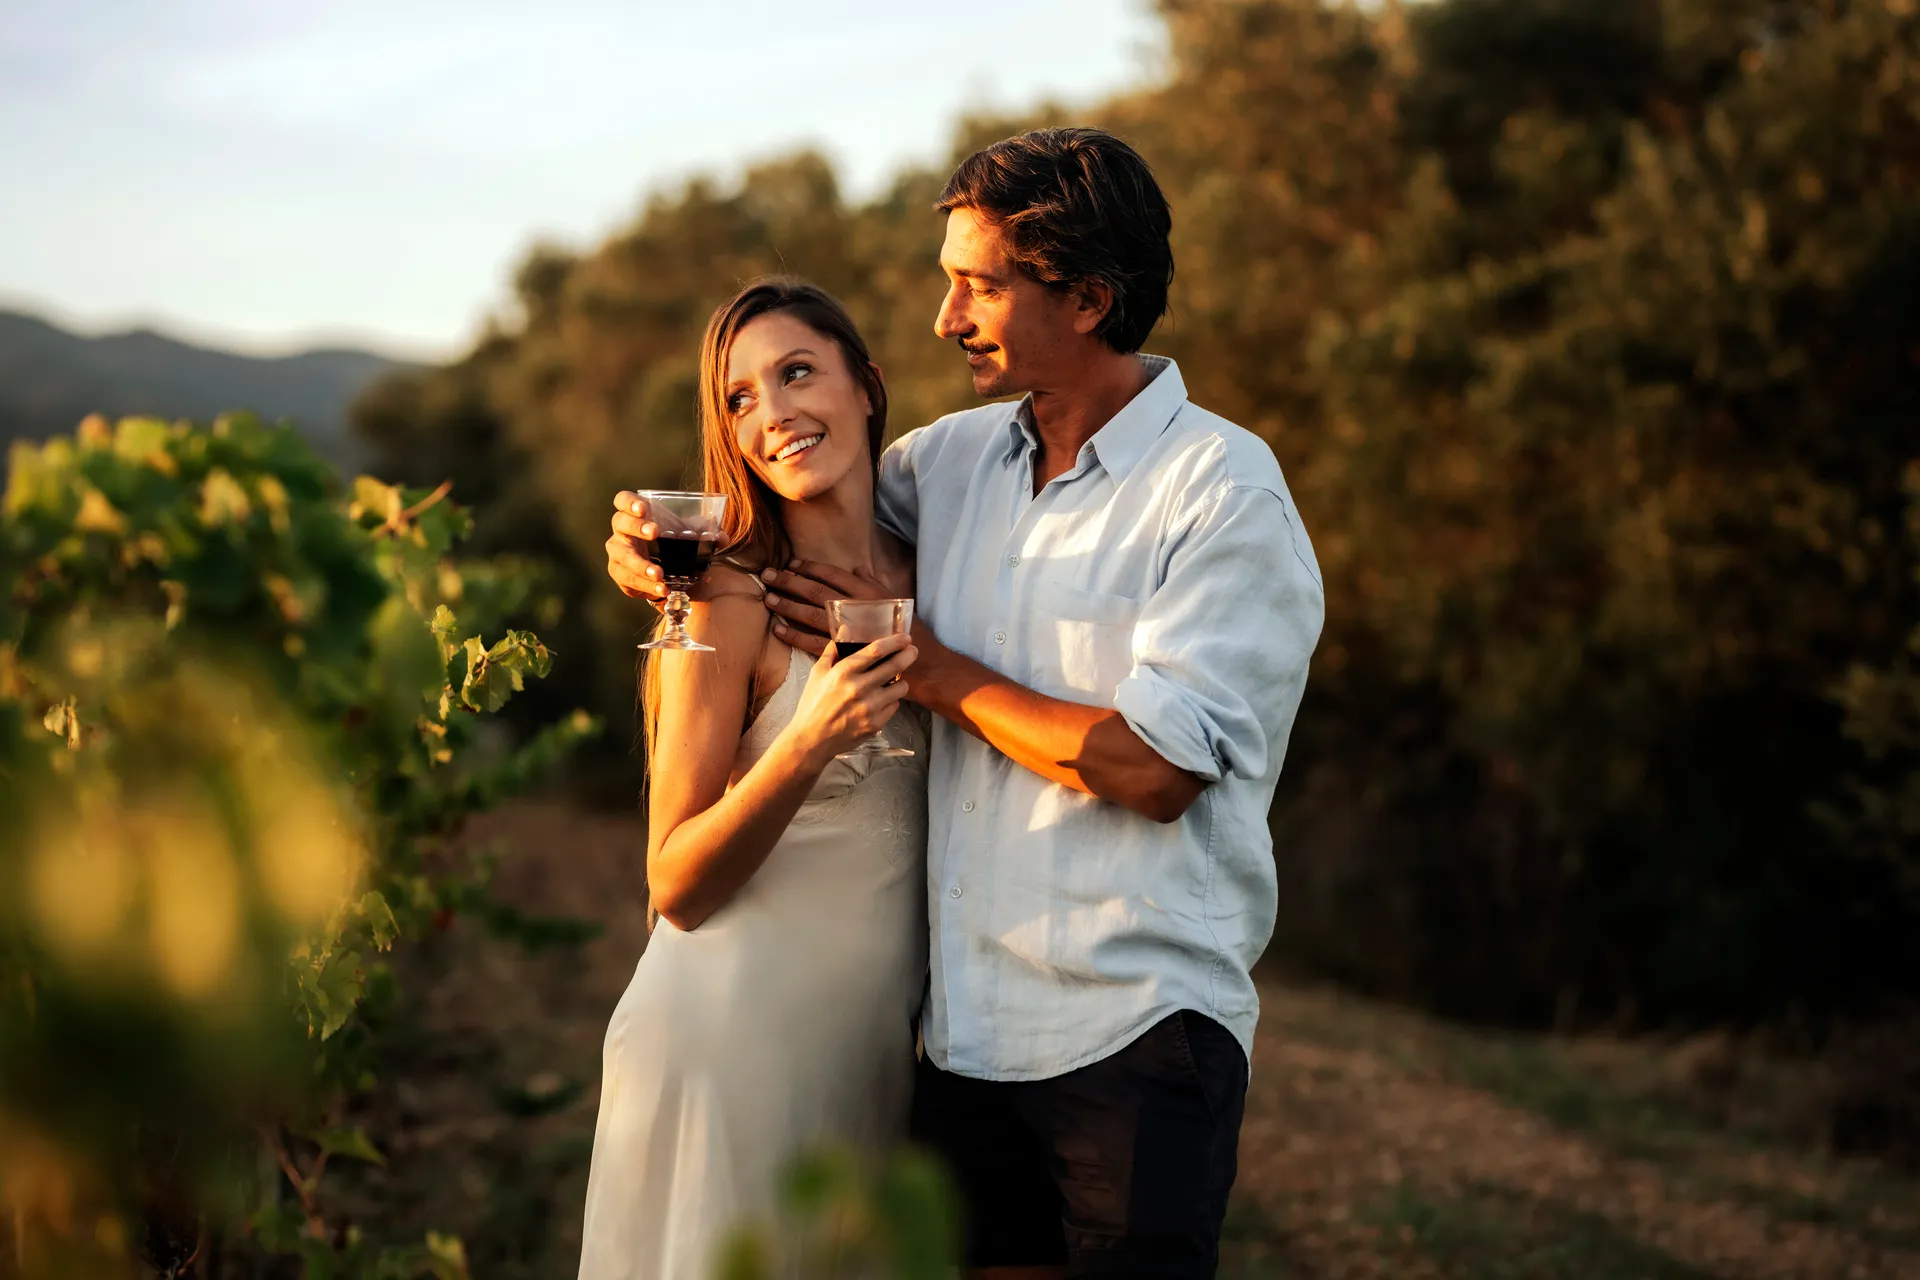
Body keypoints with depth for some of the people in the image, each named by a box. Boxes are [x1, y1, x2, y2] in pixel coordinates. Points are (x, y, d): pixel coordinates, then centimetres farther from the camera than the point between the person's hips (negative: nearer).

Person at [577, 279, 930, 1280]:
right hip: (733, 1037, -5)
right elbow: (677, 885, -14)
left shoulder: (923, 577, 5)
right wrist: (804, 745, -25)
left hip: (879, 1037, 6)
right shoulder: (730, 602, -12)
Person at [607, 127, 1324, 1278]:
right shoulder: (958, 458, 9)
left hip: (1137, 1028, -6)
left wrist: (929, 665, -8)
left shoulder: (1227, 491, -9)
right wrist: (658, 524, 5)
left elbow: (1151, 770, -18)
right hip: (970, 1026, 6)